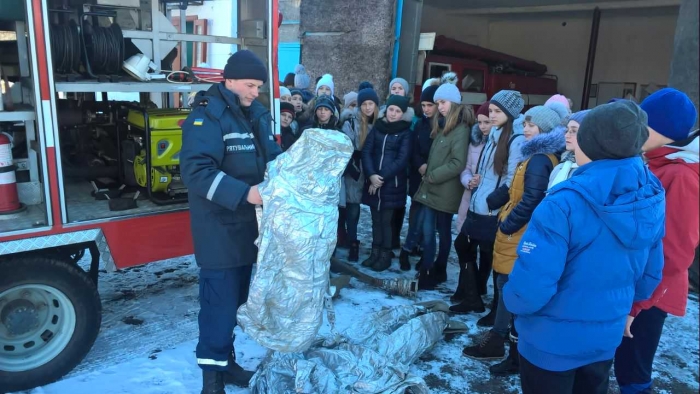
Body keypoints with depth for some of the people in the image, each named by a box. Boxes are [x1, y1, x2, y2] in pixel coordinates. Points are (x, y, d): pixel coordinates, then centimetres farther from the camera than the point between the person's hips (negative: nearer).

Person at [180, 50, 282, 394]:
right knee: (220, 302, -2)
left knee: (236, 299, 17)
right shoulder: (206, 116, -15)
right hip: (219, 230, -8)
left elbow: (272, 156, 19)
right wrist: (245, 193, -31)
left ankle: (226, 361, 33)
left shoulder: (256, 115, 11)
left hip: (248, 226, 8)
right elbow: (196, 171, -25)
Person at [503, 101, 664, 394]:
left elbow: (530, 286, -30)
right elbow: (650, 275, 6)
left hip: (552, 342, -6)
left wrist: (513, 301, -7)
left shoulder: (565, 203, -28)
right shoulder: (651, 199, -6)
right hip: (607, 337, 6)